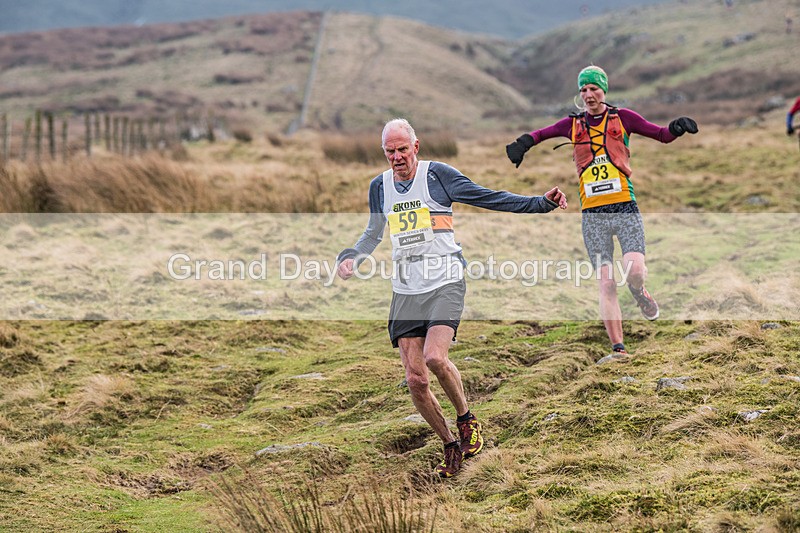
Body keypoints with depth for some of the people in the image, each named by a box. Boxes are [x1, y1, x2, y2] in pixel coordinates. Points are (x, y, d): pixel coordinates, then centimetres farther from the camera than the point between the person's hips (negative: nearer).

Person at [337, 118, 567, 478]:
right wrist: (351, 257, 8)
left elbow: (489, 199, -4)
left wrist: (541, 203, -13)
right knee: (415, 380, -3)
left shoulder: (437, 174, -4)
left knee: (435, 357, -26)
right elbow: (373, 234, 26)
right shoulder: (379, 186, 11)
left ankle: (466, 419, 2)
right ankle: (451, 447, 15)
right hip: (405, 292, 5)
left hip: (445, 283, -5)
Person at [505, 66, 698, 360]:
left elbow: (661, 134, 6)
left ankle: (640, 293, 17)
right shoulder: (573, 124, 11)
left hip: (625, 208, -2)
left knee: (635, 270, -20)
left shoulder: (622, 118, 6)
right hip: (592, 214, 2)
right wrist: (524, 143, 4)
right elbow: (542, 133, 25)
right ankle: (618, 348, 1)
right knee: (606, 283, -3)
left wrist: (676, 128, -15)